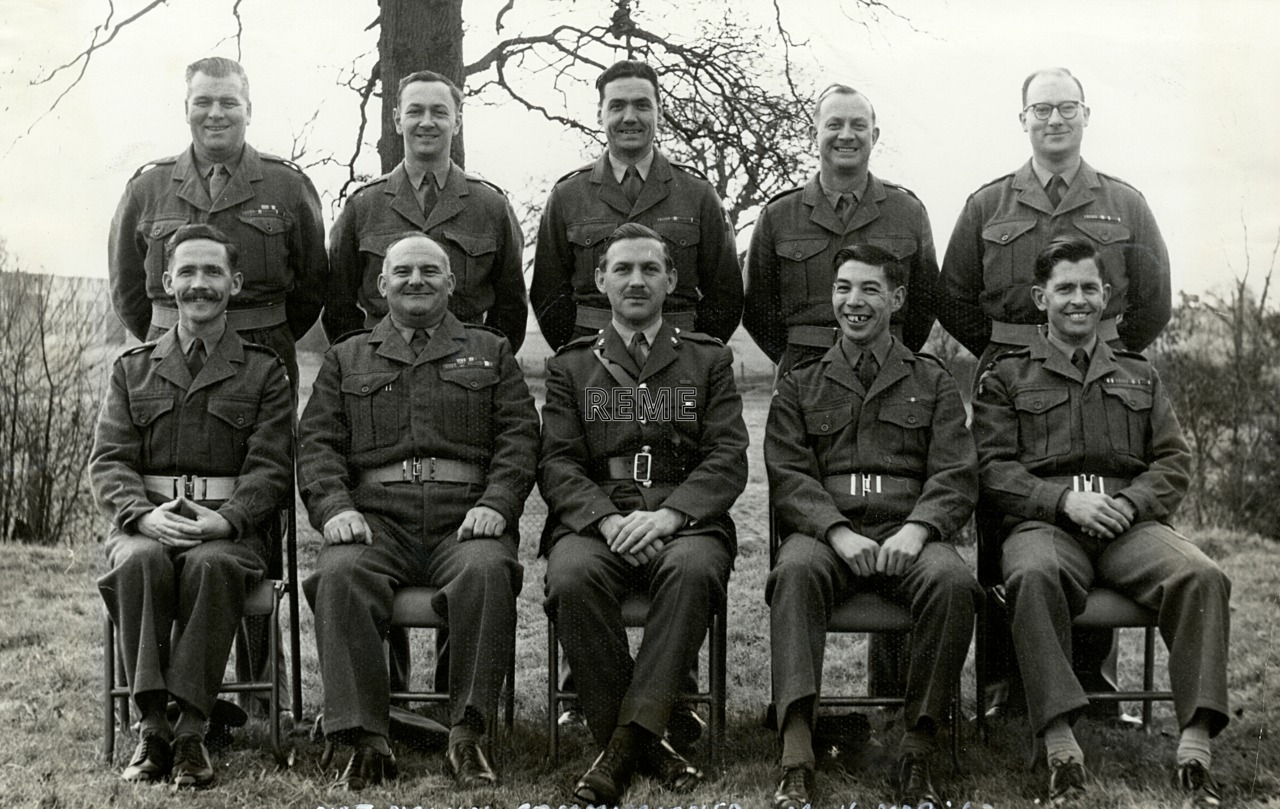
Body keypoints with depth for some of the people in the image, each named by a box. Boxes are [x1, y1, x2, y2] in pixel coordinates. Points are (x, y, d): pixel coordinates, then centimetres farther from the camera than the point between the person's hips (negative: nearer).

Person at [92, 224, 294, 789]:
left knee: (212, 565, -36)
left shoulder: (265, 372, 11)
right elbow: (108, 461, 7)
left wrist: (223, 520, -19)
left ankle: (191, 730, -30)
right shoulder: (133, 369, 17)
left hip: (231, 526, -2)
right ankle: (152, 725, -27)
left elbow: (271, 470, 0)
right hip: (145, 520, 2)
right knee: (142, 562, -33)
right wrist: (145, 514, -15)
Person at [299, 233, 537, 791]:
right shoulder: (346, 359, 24)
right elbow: (317, 444, 13)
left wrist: (496, 504, -8)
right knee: (339, 577, -32)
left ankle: (467, 736, -29)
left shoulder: (491, 352, 22)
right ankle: (366, 740, -29)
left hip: (465, 520, -1)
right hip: (376, 520, 1)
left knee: (487, 572, -35)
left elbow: (518, 436, 10)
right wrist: (335, 507, -7)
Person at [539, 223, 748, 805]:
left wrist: (669, 514, -15)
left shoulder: (710, 360, 17)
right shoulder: (570, 366, 18)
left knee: (694, 568, -36)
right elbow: (558, 465, 6)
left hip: (684, 520, 0)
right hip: (594, 520, 1)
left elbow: (728, 460, 5)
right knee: (573, 577, -34)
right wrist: (609, 519, -15)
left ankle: (627, 741, -32)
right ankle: (643, 746, -23)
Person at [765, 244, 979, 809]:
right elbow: (788, 477, 6)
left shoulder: (932, 382, 19)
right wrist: (839, 533, -14)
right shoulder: (799, 386, 19)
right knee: (795, 572, -35)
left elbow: (956, 476, 7)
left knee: (951, 581, -34)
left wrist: (916, 530, -14)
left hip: (906, 534, 0)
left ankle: (917, 753, -25)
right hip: (823, 532, 0)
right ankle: (796, 758, -42)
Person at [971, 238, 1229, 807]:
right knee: (1035, 576, -39)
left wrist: (1130, 503, -7)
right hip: (1043, 523, -2)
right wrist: (1065, 501, -12)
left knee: (1203, 577, -29)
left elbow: (1173, 462, 15)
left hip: (1131, 521, 3)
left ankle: (1195, 747, -32)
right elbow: (994, 469, 4)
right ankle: (1061, 749, -41)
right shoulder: (1006, 377, 16)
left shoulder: (1139, 376, 25)